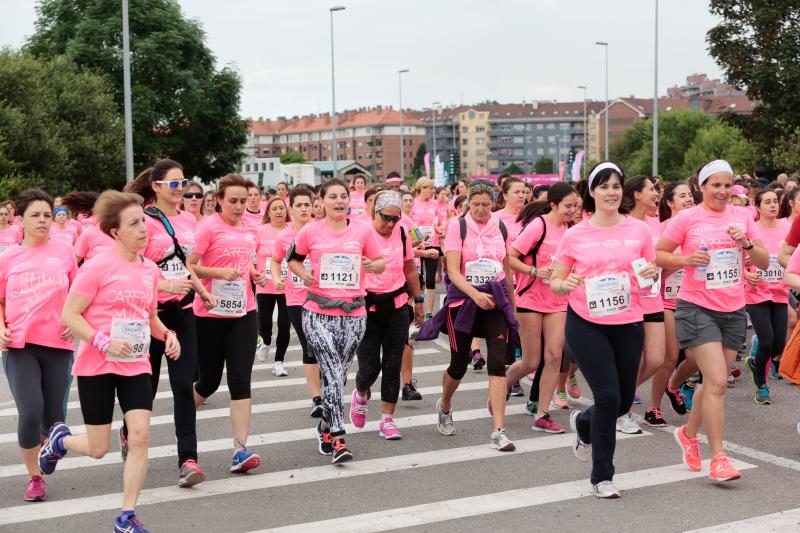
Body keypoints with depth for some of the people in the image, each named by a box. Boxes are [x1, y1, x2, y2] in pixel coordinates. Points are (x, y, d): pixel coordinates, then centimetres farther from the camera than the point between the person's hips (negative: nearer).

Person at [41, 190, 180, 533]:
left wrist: (167, 334, -1)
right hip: (96, 365, -4)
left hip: (136, 365, 4)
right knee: (98, 449, 5)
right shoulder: (99, 266, -13)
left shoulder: (150, 269, 5)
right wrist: (103, 342, -23)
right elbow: (69, 315, -12)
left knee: (140, 436, -9)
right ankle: (59, 438, 40)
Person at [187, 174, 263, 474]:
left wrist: (255, 274, 6)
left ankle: (240, 450, -4)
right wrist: (220, 272, -25)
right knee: (209, 381, 8)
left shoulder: (249, 230, 10)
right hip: (210, 314, -4)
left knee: (240, 380, -4)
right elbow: (189, 266, -12)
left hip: (243, 313, 4)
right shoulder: (209, 227, -8)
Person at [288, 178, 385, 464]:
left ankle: (326, 426, 33)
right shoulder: (310, 232, 2)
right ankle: (338, 438, -11)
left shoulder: (363, 230, 4)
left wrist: (374, 265, -12)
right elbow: (293, 259, 16)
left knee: (339, 374, 12)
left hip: (353, 314, 2)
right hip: (318, 314, -2)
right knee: (333, 373, -13)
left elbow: (380, 262, 11)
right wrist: (304, 274, -4)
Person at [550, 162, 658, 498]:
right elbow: (554, 283, 3)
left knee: (624, 400, 9)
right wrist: (566, 284, -20)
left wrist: (651, 274, -13)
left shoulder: (639, 230, 3)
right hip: (586, 323, -3)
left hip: (628, 323, 3)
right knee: (608, 397, -10)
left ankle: (583, 423, 44)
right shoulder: (575, 235, -1)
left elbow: (651, 277, 10)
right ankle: (602, 477, 7)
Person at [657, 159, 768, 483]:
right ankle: (718, 458, -6)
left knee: (714, 381, 13)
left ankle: (688, 433, 37)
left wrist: (746, 242, -13)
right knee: (717, 381, -13)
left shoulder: (743, 216, 6)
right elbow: (657, 254, 0)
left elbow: (764, 263, 6)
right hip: (697, 308, -5)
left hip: (733, 310, 5)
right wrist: (686, 259, -17)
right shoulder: (687, 218, -5)